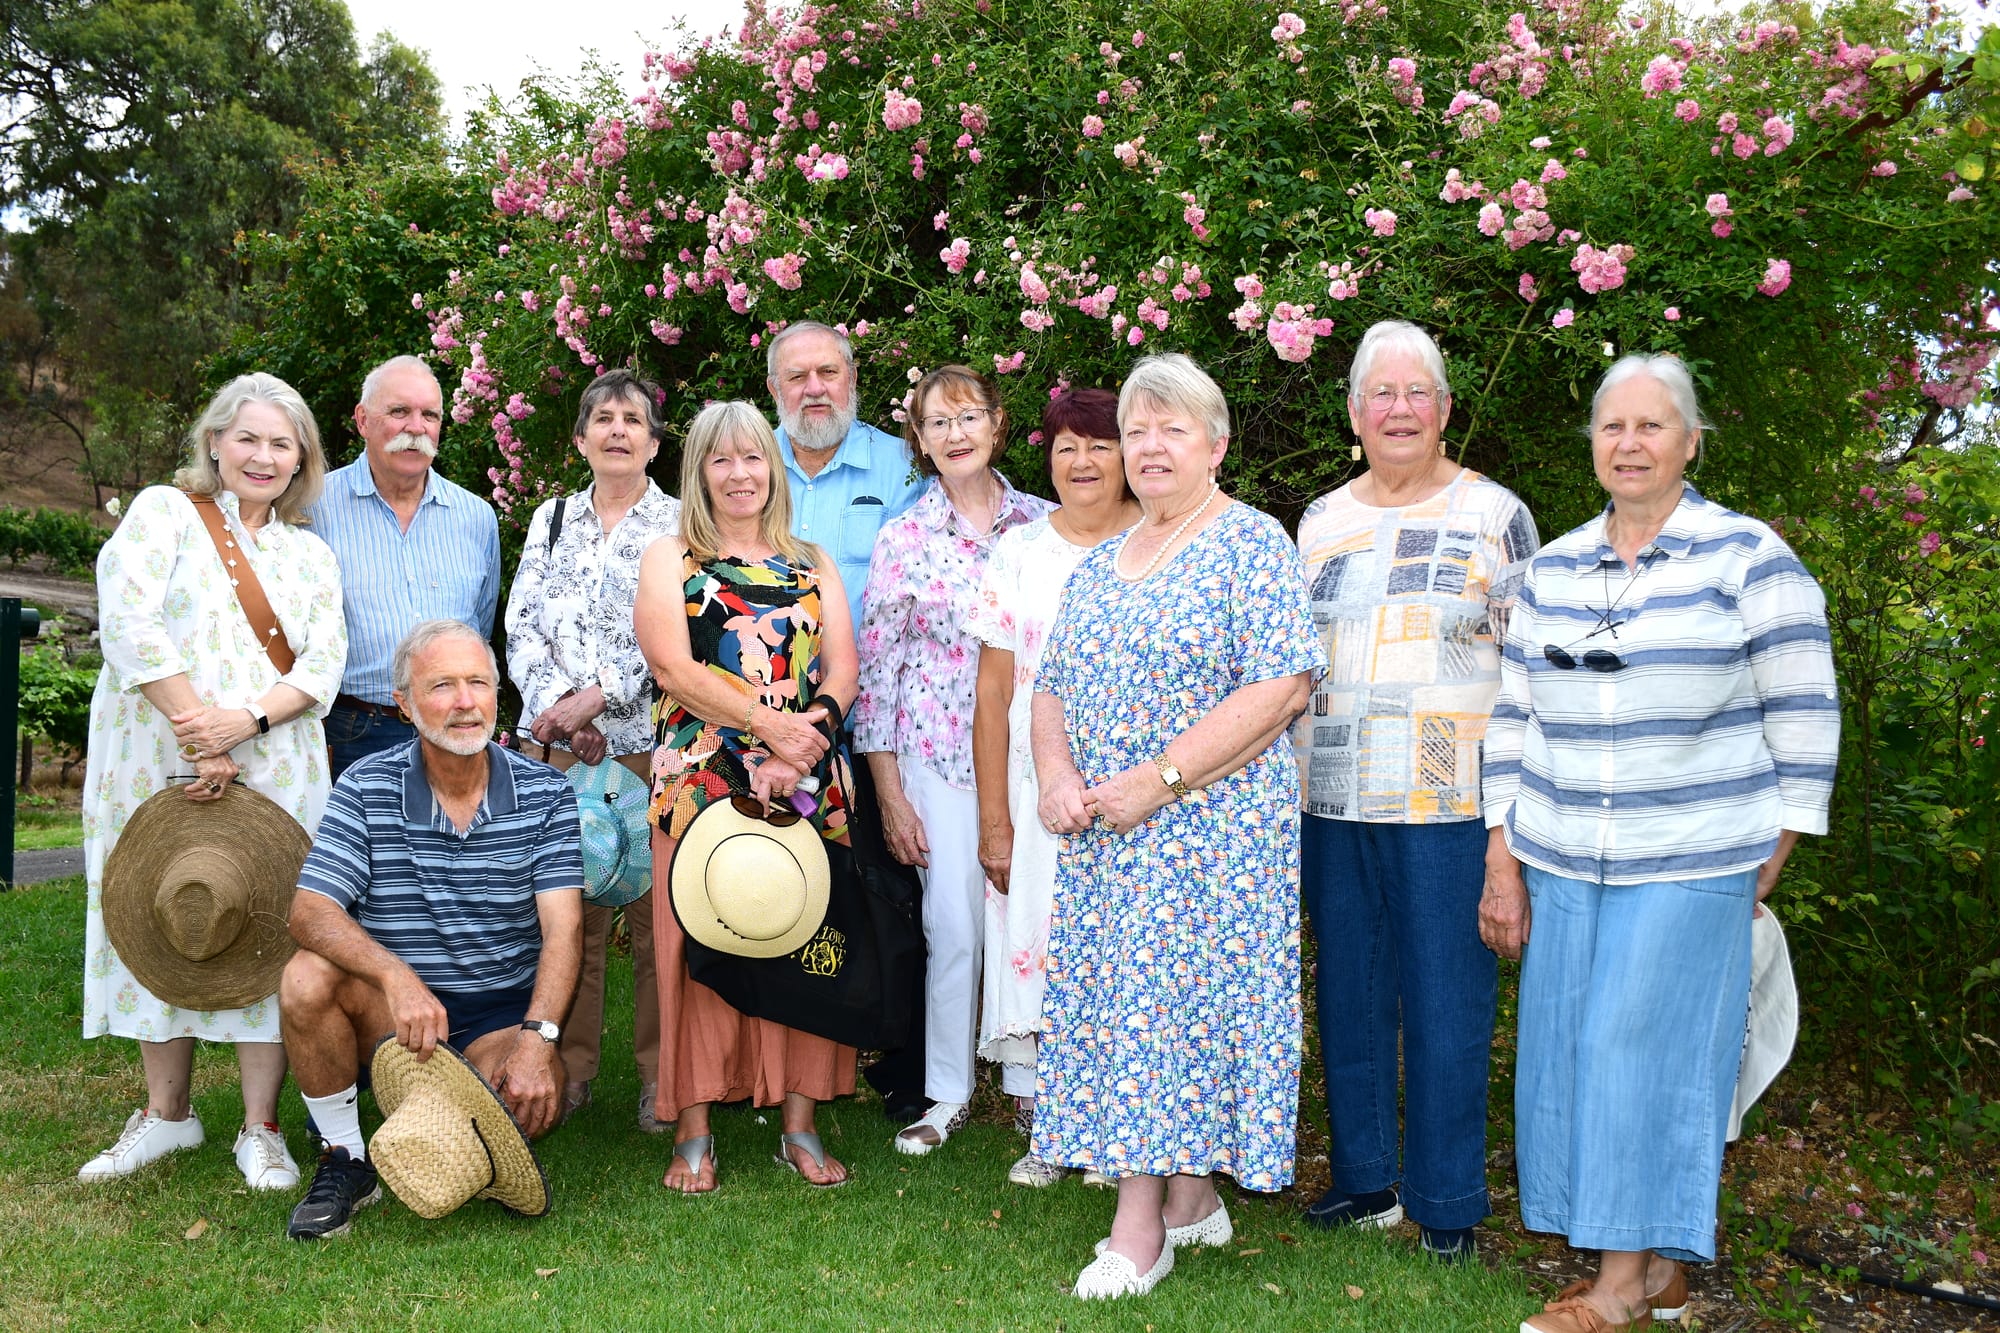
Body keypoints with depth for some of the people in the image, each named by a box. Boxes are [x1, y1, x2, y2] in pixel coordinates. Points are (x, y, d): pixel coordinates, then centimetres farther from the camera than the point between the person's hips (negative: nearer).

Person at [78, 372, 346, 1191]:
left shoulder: (310, 554, 14)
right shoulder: (163, 512, 5)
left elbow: (324, 663, 3)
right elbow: (131, 623, -9)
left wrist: (245, 721, -15)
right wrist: (197, 732, -15)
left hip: (273, 772, 1)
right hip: (157, 762, -1)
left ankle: (261, 1129, 8)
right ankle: (167, 1112, 22)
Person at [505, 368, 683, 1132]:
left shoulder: (679, 523, 6)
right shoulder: (552, 519, 17)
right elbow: (521, 625, 9)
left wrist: (598, 695, -13)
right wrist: (559, 702, -7)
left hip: (650, 742, -3)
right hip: (555, 744, 3)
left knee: (656, 911, -2)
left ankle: (660, 1076, 10)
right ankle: (569, 1070, 16)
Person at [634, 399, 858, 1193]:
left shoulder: (812, 565, 18)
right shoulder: (669, 560, 9)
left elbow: (842, 664, 8)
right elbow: (673, 664, -5)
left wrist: (813, 726, -12)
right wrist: (767, 722, -14)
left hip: (807, 776, 3)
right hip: (703, 772, -2)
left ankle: (800, 1126, 9)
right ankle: (694, 1132, 4)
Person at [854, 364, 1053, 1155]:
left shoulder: (1043, 525, 5)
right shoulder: (902, 540, 0)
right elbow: (875, 670, 1)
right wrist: (890, 794, -2)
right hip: (937, 758, -1)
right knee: (953, 924, -1)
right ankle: (947, 1094, 17)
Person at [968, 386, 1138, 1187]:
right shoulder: (1018, 553, 7)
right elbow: (994, 693, 5)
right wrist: (994, 818, 0)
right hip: (1036, 793, 2)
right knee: (1029, 941, 2)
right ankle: (1037, 1127, 16)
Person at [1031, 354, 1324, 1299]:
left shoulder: (1252, 545, -5)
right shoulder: (1097, 564, 16)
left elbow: (1283, 688, -15)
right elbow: (1052, 688, 17)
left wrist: (1157, 780, -18)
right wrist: (1055, 771, -5)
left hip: (1210, 824, -6)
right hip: (1102, 831, 7)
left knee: (1173, 997, -6)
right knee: (1117, 1000, 7)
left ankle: (1140, 1227, 3)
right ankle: (1189, 1202, 20)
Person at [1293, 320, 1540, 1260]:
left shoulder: (1494, 514, 1)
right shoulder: (1320, 521, 12)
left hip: (1448, 802, -4)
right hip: (1332, 803, 4)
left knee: (1445, 997, 2)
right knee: (1348, 989, 11)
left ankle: (1448, 1200, 16)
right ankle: (1362, 1177, 27)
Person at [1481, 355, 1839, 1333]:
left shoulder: (1749, 559, -4)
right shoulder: (1552, 569, 10)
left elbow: (1804, 720, -3)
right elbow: (1510, 718, 11)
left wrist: (1766, 869, -4)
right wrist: (1503, 865, 7)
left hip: (1691, 866, -5)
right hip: (1561, 866, 5)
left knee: (1644, 1053, -3)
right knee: (1571, 1053, 6)